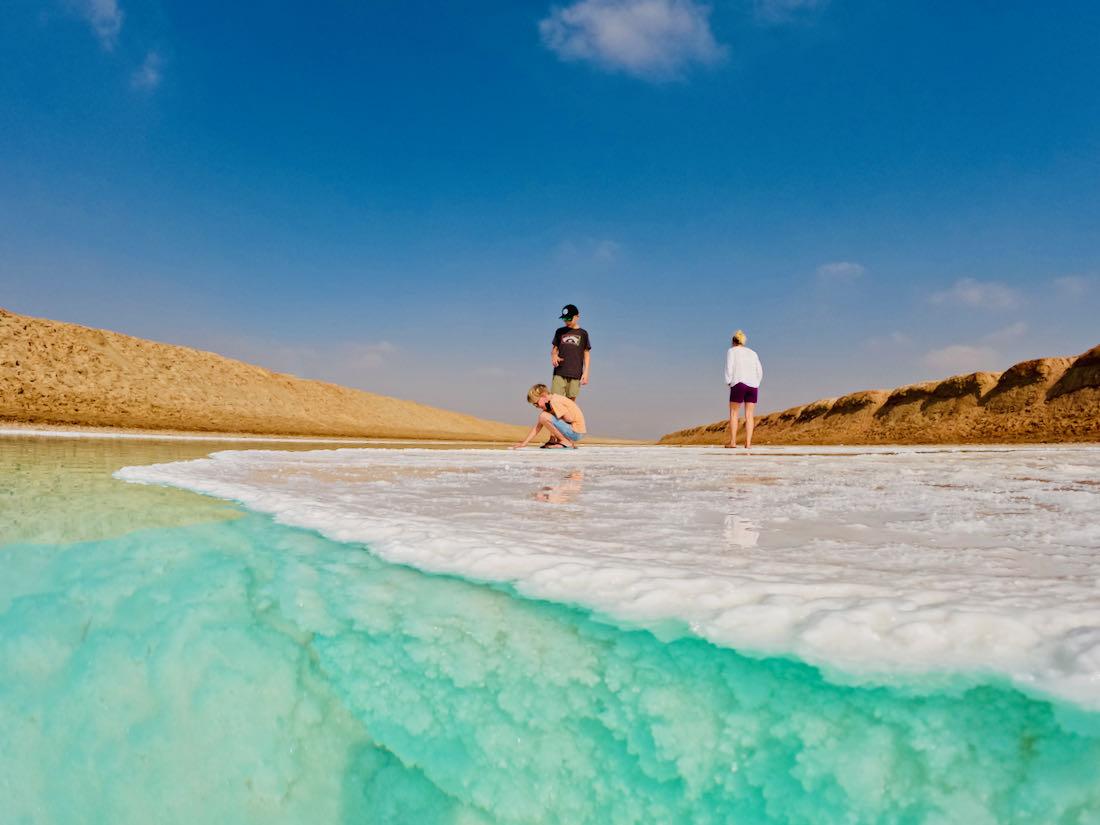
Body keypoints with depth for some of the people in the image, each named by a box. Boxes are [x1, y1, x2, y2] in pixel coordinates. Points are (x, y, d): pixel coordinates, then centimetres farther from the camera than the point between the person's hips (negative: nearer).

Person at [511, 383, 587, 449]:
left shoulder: (554, 401, -17)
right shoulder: (548, 404, 12)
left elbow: (569, 419, -20)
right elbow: (538, 426, 10)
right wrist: (524, 443, 5)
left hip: (576, 433, -10)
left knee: (544, 417, -22)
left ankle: (566, 442, -11)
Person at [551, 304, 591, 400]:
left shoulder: (583, 333, 7)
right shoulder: (560, 331, 11)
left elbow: (587, 354, 9)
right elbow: (554, 349, 16)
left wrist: (586, 372, 0)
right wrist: (553, 356, -8)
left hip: (575, 374, -1)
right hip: (559, 372, 1)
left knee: (570, 401, -1)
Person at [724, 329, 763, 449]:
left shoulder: (731, 351, 7)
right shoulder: (752, 353, 20)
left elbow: (729, 369, -5)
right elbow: (759, 371, 13)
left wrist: (728, 383, 5)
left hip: (739, 385, -4)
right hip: (753, 385, 4)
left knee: (733, 413, 5)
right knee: (749, 415, 5)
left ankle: (733, 442, 1)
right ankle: (748, 443, -2)